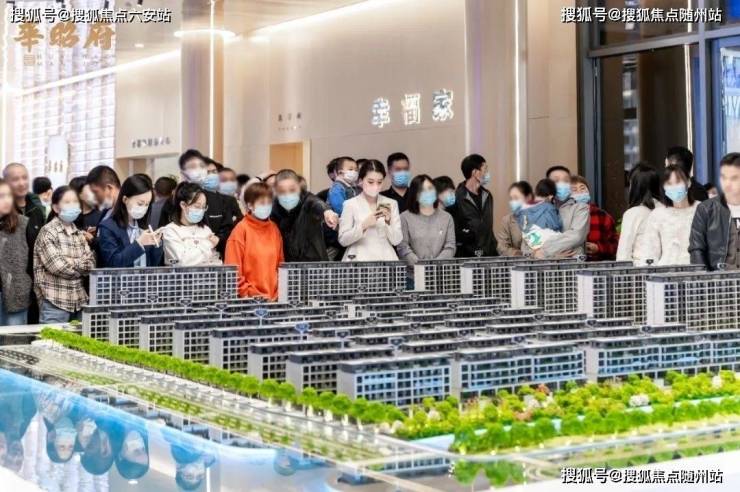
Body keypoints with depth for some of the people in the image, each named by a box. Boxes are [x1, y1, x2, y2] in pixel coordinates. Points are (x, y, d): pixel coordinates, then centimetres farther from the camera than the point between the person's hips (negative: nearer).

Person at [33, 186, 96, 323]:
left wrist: (72, 262, -11)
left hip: (78, 301, 6)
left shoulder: (79, 234, 14)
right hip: (55, 302, -6)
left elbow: (91, 263, 5)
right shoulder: (47, 232, -6)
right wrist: (81, 265, -1)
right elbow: (57, 266, -15)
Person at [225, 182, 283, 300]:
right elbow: (233, 268, -7)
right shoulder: (241, 230, -6)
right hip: (250, 299, -4)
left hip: (273, 297, 4)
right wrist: (246, 293, -11)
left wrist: (279, 292, 5)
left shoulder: (274, 229, 9)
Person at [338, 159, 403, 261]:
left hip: (385, 258, 2)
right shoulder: (350, 204, 4)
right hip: (359, 260, -2)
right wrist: (364, 225, -13)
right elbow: (343, 240, -1)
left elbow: (396, 241, 6)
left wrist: (388, 221, -10)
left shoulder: (391, 203, 10)